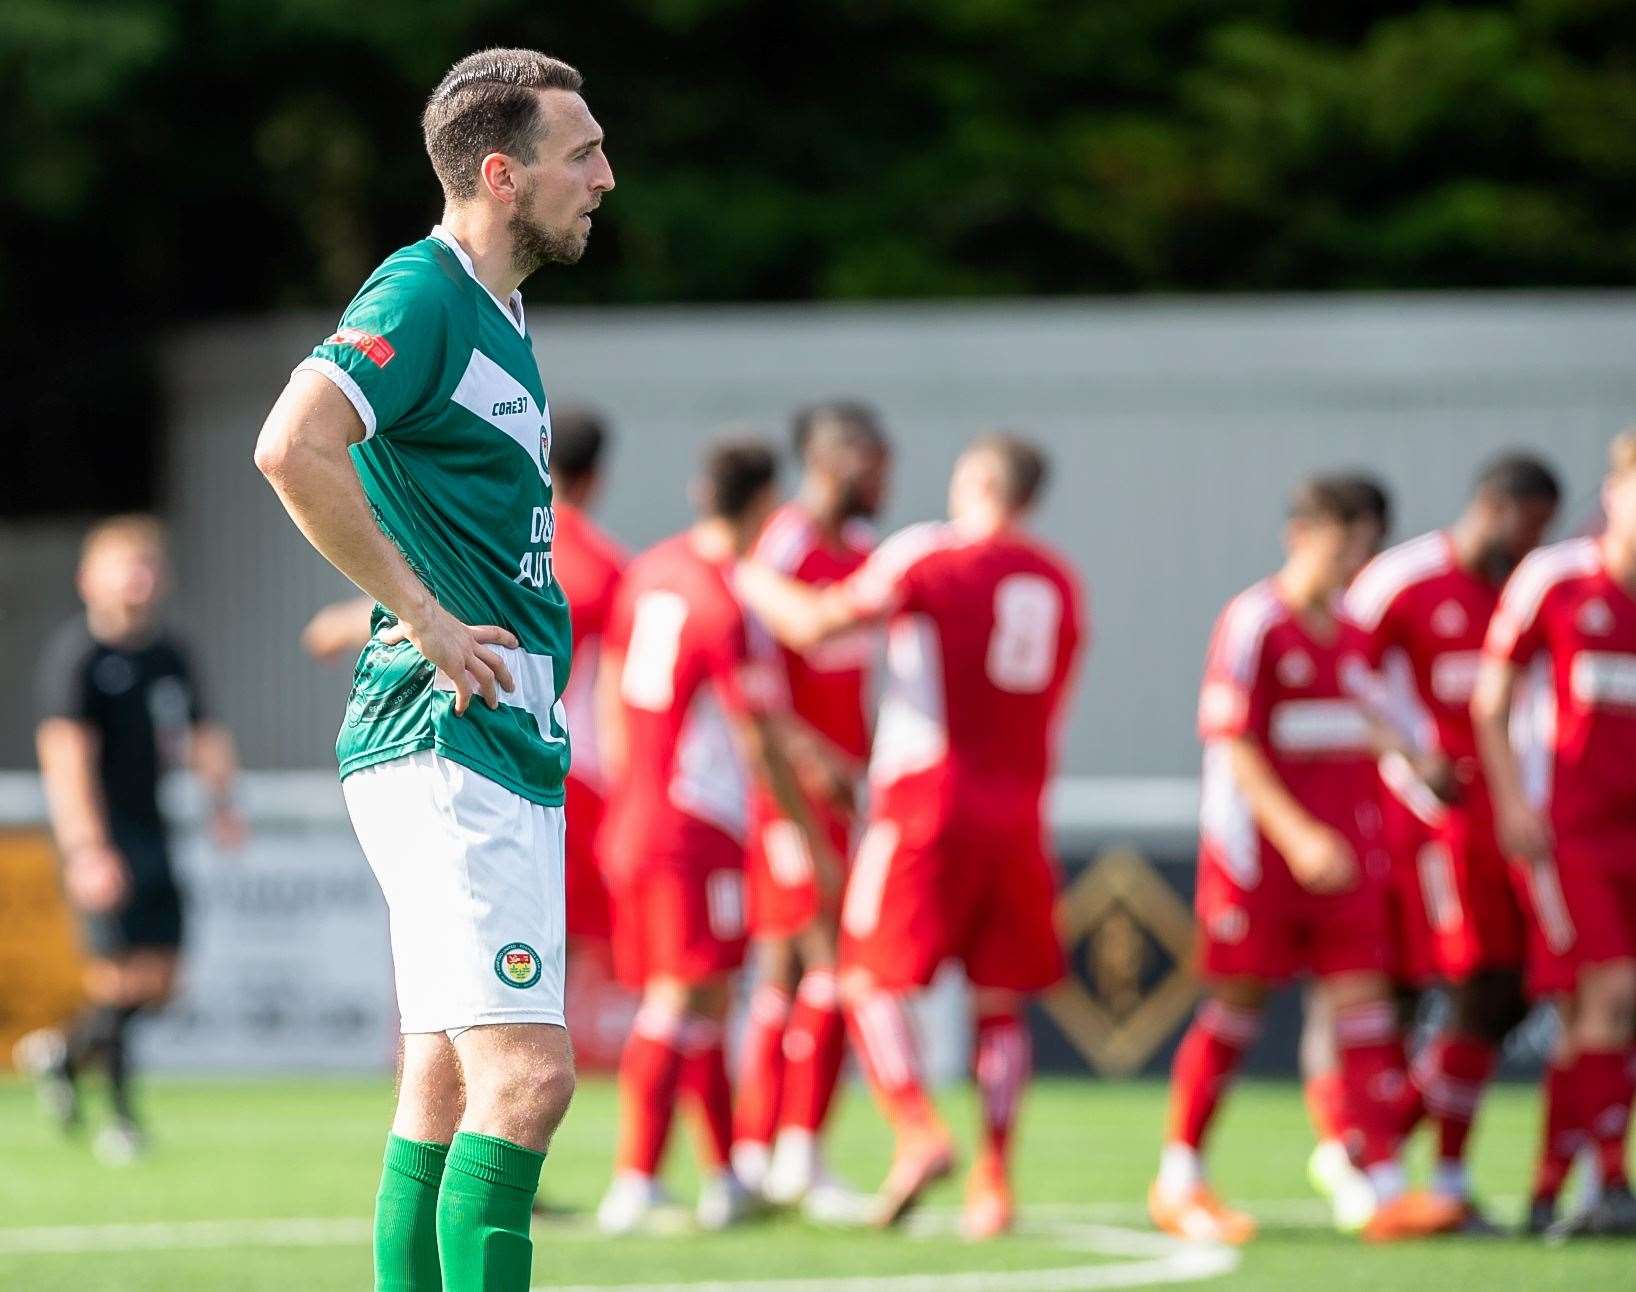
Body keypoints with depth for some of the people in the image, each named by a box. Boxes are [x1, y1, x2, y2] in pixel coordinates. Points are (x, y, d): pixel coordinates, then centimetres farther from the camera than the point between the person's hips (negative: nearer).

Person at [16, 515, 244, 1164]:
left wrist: (221, 799, -2)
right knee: (120, 976, -10)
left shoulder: (169, 654, 12)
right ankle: (120, 1117, -1)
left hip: (150, 829, 7)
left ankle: (63, 1051, 30)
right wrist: (88, 850, -26)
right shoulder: (77, 653, -11)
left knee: (159, 981, 7)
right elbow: (67, 752, -18)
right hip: (100, 836, -7)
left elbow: (202, 735, 18)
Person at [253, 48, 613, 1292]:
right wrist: (424, 616, -21)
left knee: (450, 1084, 10)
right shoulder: (419, 295, -11)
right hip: (448, 748, -10)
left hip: (508, 746, 10)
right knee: (527, 1071, -16)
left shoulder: (497, 314, 19)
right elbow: (292, 447, -27)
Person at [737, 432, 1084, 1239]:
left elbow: (813, 626, -10)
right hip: (1019, 813, 5)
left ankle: (918, 1133, -17)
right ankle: (994, 1180, 2)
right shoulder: (1059, 583, 13)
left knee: (873, 979, 2)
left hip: (927, 802, -5)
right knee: (1000, 1001, 8)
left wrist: (750, 580, 6)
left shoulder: (930, 554, -4)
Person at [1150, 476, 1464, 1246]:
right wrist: (1299, 835, -21)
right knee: (1234, 1008, 0)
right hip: (1259, 846, -6)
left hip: (1340, 852, 6)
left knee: (1362, 1002, -3)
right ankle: (1178, 1183, 13)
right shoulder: (1252, 625, -9)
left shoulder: (1348, 632, 13)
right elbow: (1234, 746, -14)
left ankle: (1385, 1188, -7)